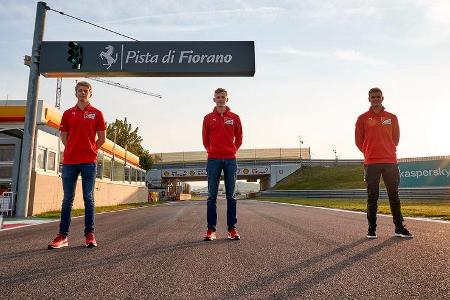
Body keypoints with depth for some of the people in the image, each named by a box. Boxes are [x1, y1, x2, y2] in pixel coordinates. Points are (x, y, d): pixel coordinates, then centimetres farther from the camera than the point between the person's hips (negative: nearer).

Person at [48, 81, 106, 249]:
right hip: (69, 161, 3)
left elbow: (102, 138, 6)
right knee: (67, 200, 5)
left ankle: (89, 234, 7)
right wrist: (73, 150, 9)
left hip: (89, 161, -2)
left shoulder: (96, 113, 5)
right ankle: (63, 235, 11)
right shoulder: (68, 113, 12)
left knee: (89, 199, 1)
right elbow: (63, 135, 16)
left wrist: (90, 150, 6)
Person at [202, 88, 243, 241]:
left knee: (231, 195, 3)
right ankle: (211, 229, 6)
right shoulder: (208, 118, 8)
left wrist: (232, 151, 11)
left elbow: (239, 139, 14)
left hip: (230, 159, 0)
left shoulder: (235, 118, 8)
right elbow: (205, 139, 14)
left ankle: (232, 228, 9)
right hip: (213, 159, 0)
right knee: (212, 195, 1)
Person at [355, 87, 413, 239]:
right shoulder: (363, 118, 4)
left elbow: (396, 138, 17)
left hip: (390, 162, 2)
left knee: (394, 195, 6)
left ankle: (399, 227, 15)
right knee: (372, 197, 2)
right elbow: (359, 141, 7)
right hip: (371, 163, -2)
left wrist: (388, 152, 15)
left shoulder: (392, 117, 11)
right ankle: (372, 228, 8)